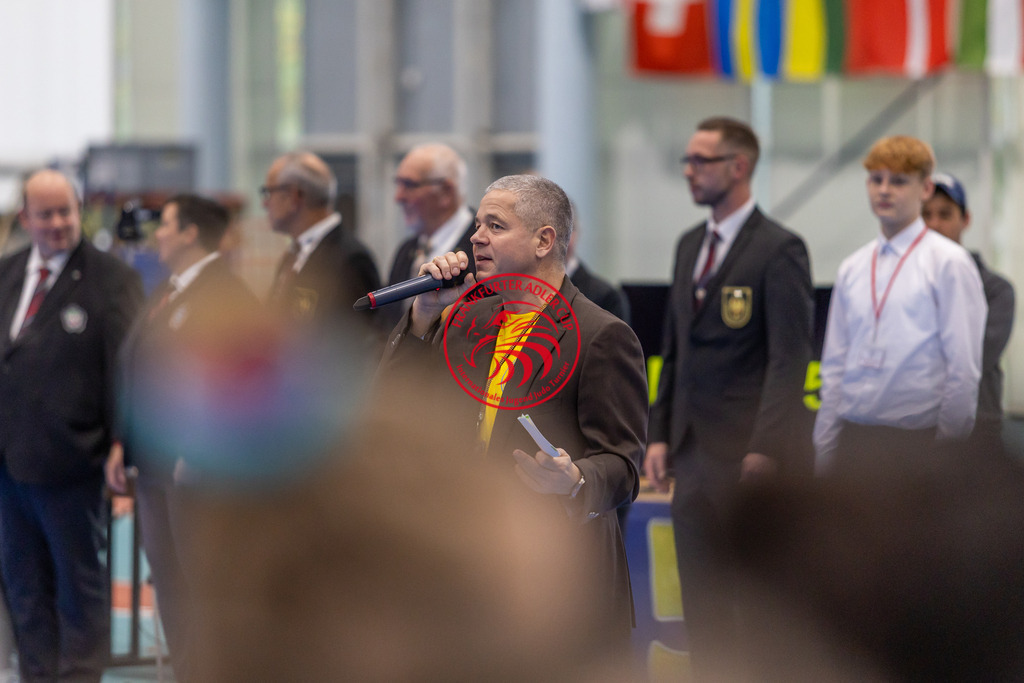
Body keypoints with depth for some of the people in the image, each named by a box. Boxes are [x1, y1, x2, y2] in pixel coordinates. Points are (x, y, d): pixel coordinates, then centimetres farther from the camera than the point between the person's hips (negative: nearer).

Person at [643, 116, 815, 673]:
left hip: (751, 457, -8)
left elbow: (789, 360, -14)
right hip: (696, 457, 8)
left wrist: (762, 451, -19)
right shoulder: (690, 246, 16)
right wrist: (660, 434, 11)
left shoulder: (778, 250, -9)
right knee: (701, 602, 9)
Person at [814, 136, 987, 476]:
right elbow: (834, 365, 15)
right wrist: (824, 449, 10)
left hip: (917, 441, -5)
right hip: (853, 435, 5)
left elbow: (964, 370, -6)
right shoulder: (852, 269, 13)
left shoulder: (949, 263, -4)